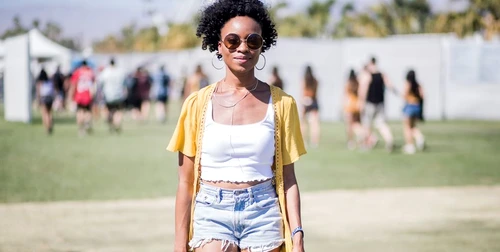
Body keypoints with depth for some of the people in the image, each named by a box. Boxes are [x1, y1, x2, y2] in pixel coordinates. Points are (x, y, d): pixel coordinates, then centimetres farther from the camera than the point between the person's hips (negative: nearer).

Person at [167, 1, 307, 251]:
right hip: (212, 214, 0)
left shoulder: (281, 104, 3)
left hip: (263, 214, 1)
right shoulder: (198, 104, 2)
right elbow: (185, 182, 4)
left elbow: (287, 180, 5)